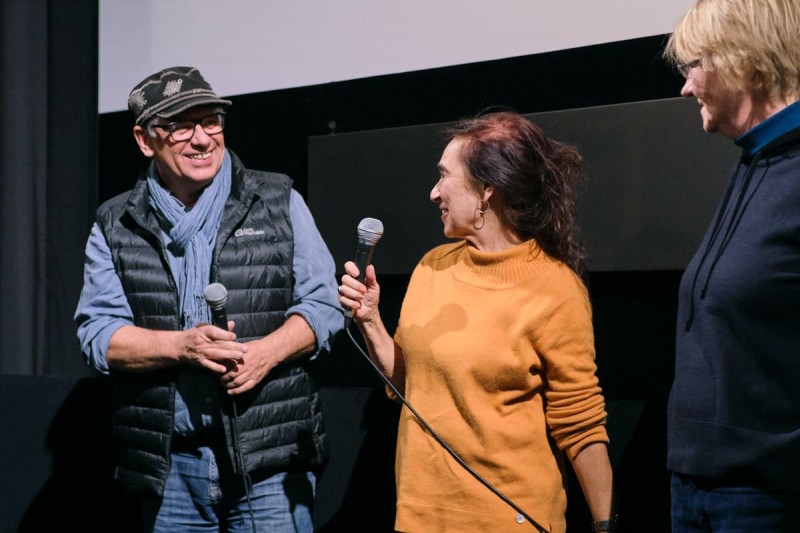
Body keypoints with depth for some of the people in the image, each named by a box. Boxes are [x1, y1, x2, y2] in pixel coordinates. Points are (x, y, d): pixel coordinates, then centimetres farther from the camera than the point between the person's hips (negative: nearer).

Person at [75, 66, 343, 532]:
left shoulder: (279, 202, 6)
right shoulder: (115, 227, 7)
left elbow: (323, 305, 4)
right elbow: (98, 334, 0)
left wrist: (266, 352, -15)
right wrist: (182, 345, -17)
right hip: (171, 464, 1)